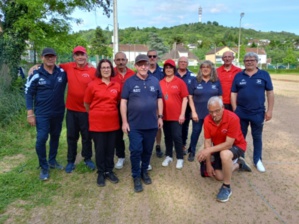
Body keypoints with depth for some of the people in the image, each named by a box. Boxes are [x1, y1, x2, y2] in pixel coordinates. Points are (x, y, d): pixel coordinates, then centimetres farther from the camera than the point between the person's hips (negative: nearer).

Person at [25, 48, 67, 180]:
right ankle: (44, 167, 11)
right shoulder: (36, 75, -9)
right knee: (41, 139, -7)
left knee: (55, 137, 15)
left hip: (58, 112, 3)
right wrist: (30, 113, -9)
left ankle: (52, 160, 34)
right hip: (42, 113, -3)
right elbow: (29, 93, -5)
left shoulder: (62, 73, -3)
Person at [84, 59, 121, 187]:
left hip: (112, 122, 3)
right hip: (97, 122, -2)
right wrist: (95, 114, 11)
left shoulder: (117, 86, 1)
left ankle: (109, 171, 29)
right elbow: (86, 104, 4)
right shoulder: (92, 85, -6)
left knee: (110, 148, 12)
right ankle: (101, 173, 24)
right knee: (100, 148, 8)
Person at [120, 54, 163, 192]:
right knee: (135, 151, 1)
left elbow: (159, 99, 11)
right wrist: (124, 121, -8)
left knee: (148, 150, 15)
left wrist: (160, 117, 6)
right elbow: (123, 102, -4)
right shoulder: (129, 82, -4)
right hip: (134, 124, -3)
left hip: (152, 124, 3)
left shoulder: (155, 81, 5)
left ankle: (144, 171, 35)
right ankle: (136, 176, 19)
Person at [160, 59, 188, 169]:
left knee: (177, 137, 1)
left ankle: (180, 158, 17)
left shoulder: (180, 82, -4)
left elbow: (185, 98, -4)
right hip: (165, 115, 3)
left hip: (176, 116, -3)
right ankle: (168, 156, 28)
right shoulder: (160, 83, 4)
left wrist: (182, 114, -9)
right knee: (167, 136, 13)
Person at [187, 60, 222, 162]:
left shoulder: (216, 82, 2)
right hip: (198, 113, -1)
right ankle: (191, 152, 23)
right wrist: (193, 112, -9)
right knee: (195, 132, 7)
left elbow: (220, 97, 7)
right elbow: (190, 97, -2)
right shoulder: (195, 81, -2)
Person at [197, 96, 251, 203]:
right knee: (219, 176, 6)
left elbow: (229, 144, -32)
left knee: (225, 154, -39)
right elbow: (207, 142, -13)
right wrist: (208, 165, -13)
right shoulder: (207, 120, -17)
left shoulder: (233, 118, -31)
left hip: (236, 145, -5)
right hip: (219, 147, 6)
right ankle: (239, 164, 34)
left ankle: (227, 187, -16)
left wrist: (208, 151, -38)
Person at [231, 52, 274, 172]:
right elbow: (233, 93, 2)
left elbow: (270, 93, 0)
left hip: (258, 113, -1)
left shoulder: (264, 75, -1)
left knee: (257, 137, 12)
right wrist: (235, 109, -5)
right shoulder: (238, 76, 1)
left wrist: (269, 110, -4)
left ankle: (258, 160, 27)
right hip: (241, 112, 1)